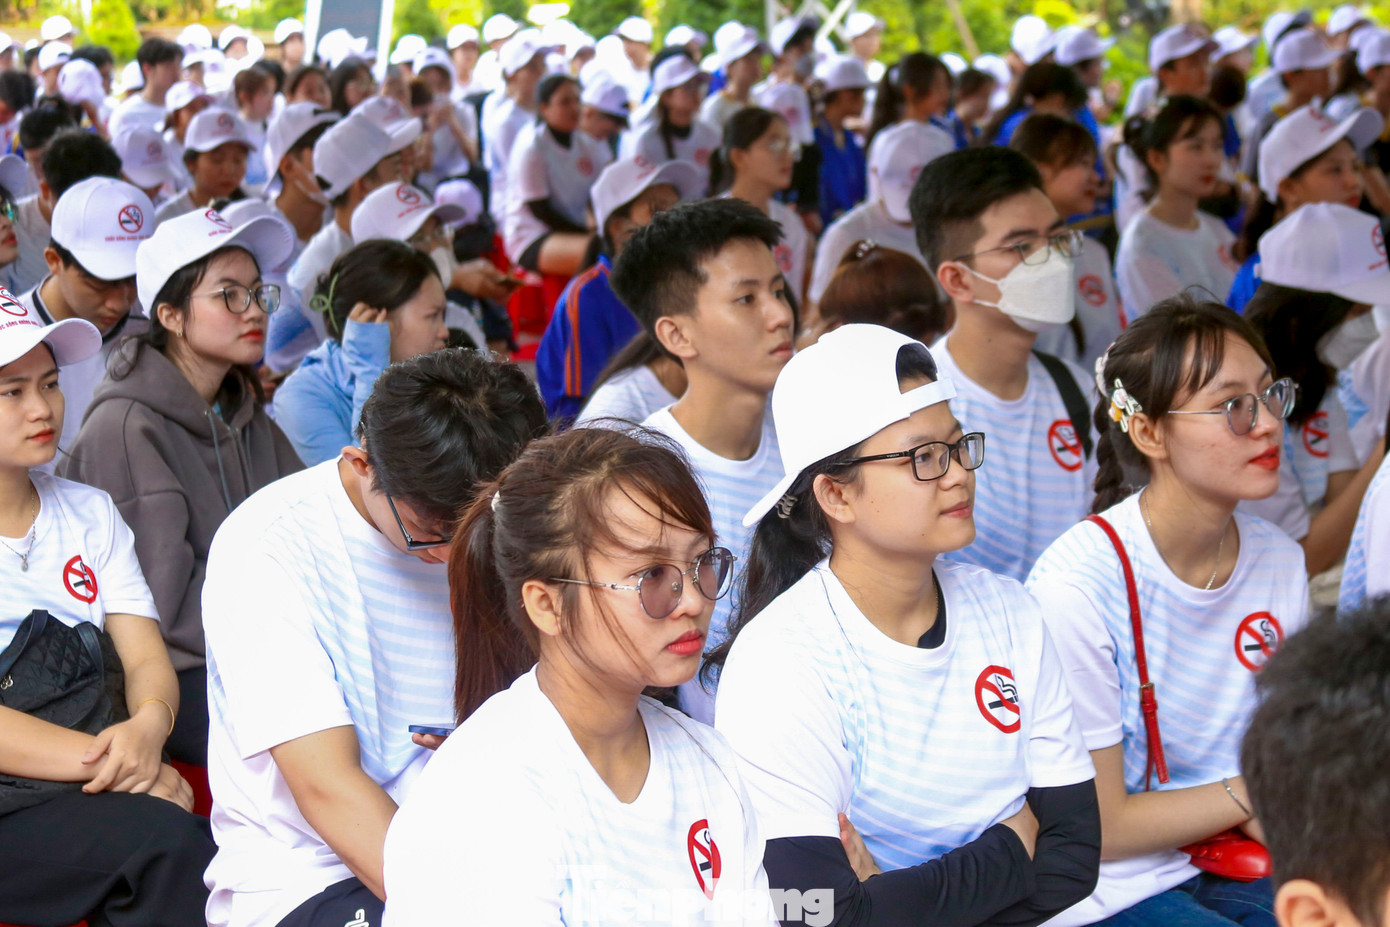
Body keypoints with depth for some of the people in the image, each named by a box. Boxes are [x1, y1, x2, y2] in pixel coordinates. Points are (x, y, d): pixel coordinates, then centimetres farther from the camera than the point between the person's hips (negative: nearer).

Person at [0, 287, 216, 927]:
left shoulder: (90, 514, 17)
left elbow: (147, 659, 8)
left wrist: (147, 726, -16)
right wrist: (112, 762, -20)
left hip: (99, 790, 5)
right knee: (163, 839, -31)